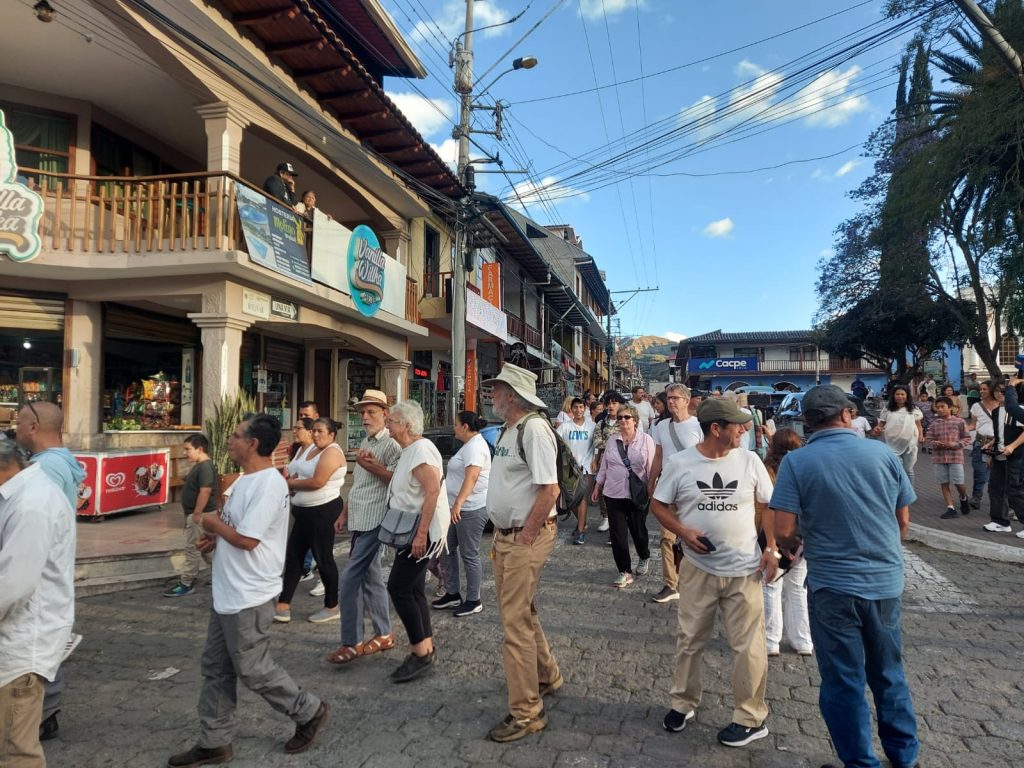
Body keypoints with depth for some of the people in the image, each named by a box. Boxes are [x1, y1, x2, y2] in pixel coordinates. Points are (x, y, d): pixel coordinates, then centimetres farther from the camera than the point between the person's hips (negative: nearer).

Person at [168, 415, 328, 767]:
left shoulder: (268, 484, -24)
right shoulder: (247, 479, 9)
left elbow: (247, 539, -26)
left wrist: (214, 524, -10)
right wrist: (216, 538, 3)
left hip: (249, 599, -10)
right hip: (227, 594, 10)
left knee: (253, 669, 4)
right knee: (216, 669, 17)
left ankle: (309, 711, 23)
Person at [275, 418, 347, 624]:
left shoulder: (332, 452, -15)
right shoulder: (309, 449, 13)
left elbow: (317, 482, -24)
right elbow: (293, 471, 14)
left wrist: (291, 483, -11)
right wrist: (292, 481, -10)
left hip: (322, 510, -9)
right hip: (304, 510, 9)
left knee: (323, 558, 1)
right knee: (293, 556, 9)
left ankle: (332, 607, 15)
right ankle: (283, 606, 16)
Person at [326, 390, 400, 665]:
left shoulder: (391, 444, -11)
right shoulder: (364, 443, 17)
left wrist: (375, 468, -28)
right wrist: (344, 514, 20)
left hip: (373, 521, -9)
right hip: (360, 521, 9)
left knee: (350, 579, -8)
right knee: (370, 578, 13)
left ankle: (351, 643, 3)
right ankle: (383, 634, 23)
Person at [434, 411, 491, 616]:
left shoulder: (475, 446, -17)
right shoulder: (469, 444, 16)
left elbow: (471, 477, -31)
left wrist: (459, 502, -39)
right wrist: (456, 504, 32)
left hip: (471, 509, -11)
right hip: (459, 508, 11)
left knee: (469, 555, -1)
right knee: (448, 549, 15)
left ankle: (473, 601, 12)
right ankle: (452, 594, 27)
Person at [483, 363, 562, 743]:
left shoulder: (534, 428, -19)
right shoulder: (508, 430, 10)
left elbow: (549, 490, -25)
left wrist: (523, 538, -19)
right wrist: (501, 535, 15)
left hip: (527, 537, -10)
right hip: (506, 536, 10)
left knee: (516, 623, -2)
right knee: (520, 612, 22)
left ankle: (526, 712, 13)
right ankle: (546, 677, 43)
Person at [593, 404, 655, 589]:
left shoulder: (646, 440, -4)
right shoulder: (613, 441, 6)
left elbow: (652, 467, -5)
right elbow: (604, 466, 12)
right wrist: (597, 487, 13)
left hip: (637, 495, -3)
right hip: (613, 494, 3)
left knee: (638, 530, 12)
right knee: (618, 534, 1)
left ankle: (644, 558, 42)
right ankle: (624, 572, 12)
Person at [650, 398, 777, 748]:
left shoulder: (749, 461, -4)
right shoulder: (680, 463, -8)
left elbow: (771, 506, 5)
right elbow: (658, 505, 1)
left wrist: (771, 549, -3)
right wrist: (683, 532, -15)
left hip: (745, 570, 0)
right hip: (698, 569, 0)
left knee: (748, 646, 7)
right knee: (689, 640, 14)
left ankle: (751, 718, 26)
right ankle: (683, 702, 35)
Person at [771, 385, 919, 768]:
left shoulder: (796, 462, -13)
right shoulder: (882, 453, -4)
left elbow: (783, 531, -17)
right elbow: (904, 520, 5)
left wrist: (794, 550, 6)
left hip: (832, 584, -4)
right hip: (886, 581, 4)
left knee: (843, 681, 12)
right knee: (889, 674, 23)